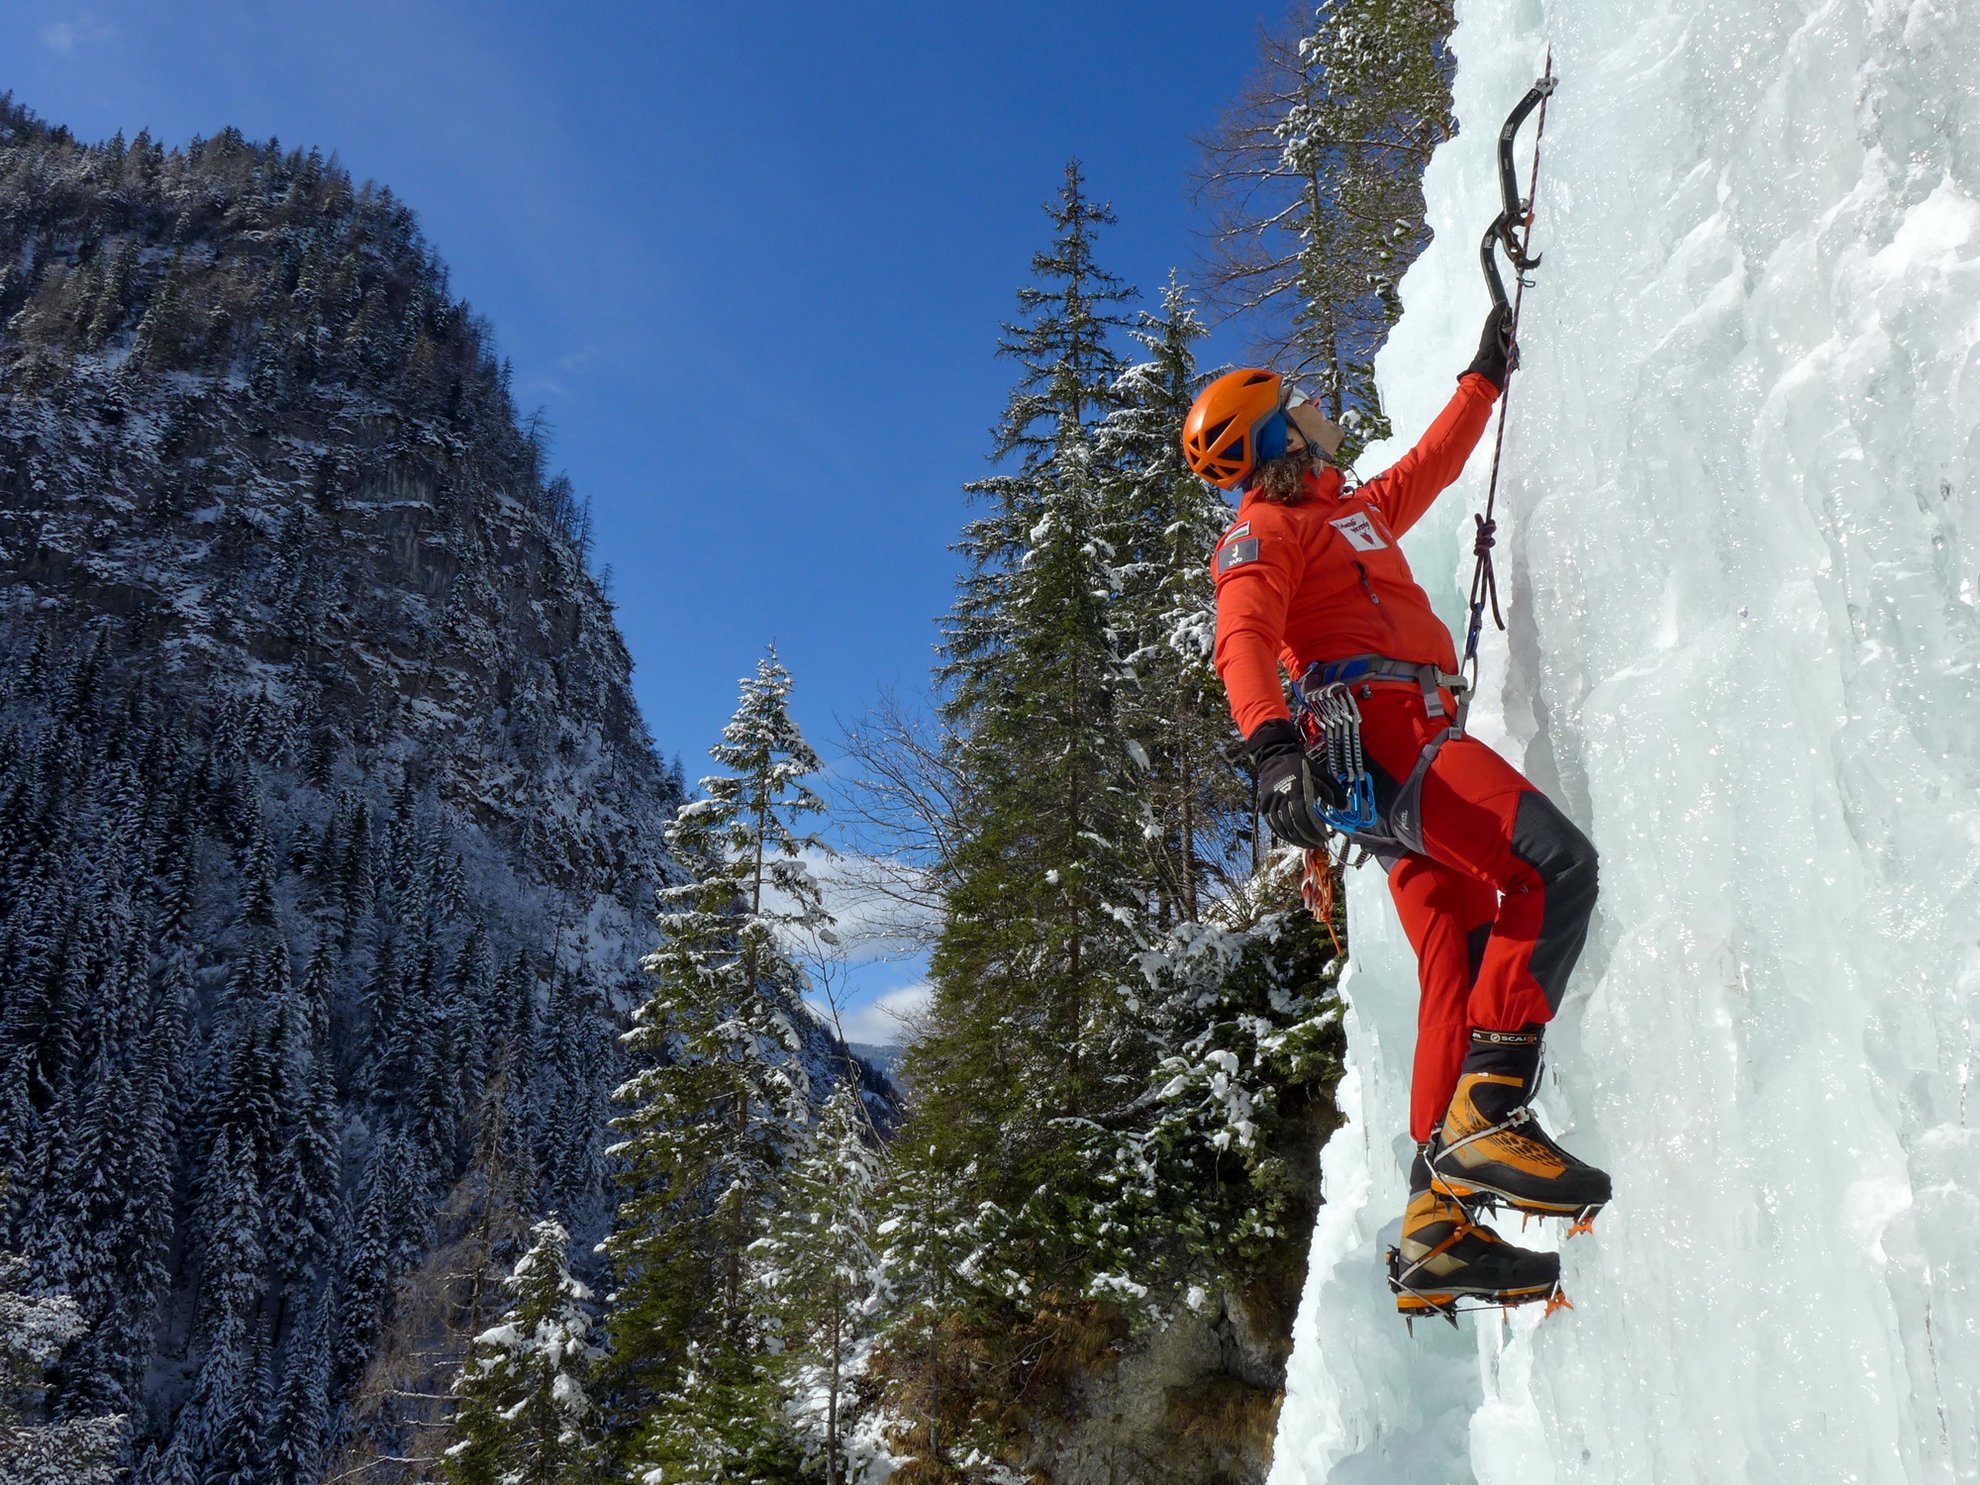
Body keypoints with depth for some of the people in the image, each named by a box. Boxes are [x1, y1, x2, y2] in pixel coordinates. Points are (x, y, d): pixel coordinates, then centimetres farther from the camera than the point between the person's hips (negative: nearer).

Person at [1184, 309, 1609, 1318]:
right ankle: (1486, 1115, -33)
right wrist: (1271, 745, -33)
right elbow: (1244, 643, -15)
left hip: (1410, 751, 9)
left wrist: (1487, 372, 53)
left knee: (1463, 973, -3)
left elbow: (1432, 463, 51)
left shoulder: (1352, 511, 33)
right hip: (1379, 729, -9)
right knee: (1553, 863, -27)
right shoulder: (1262, 533, 5)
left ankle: (1438, 1230, -7)